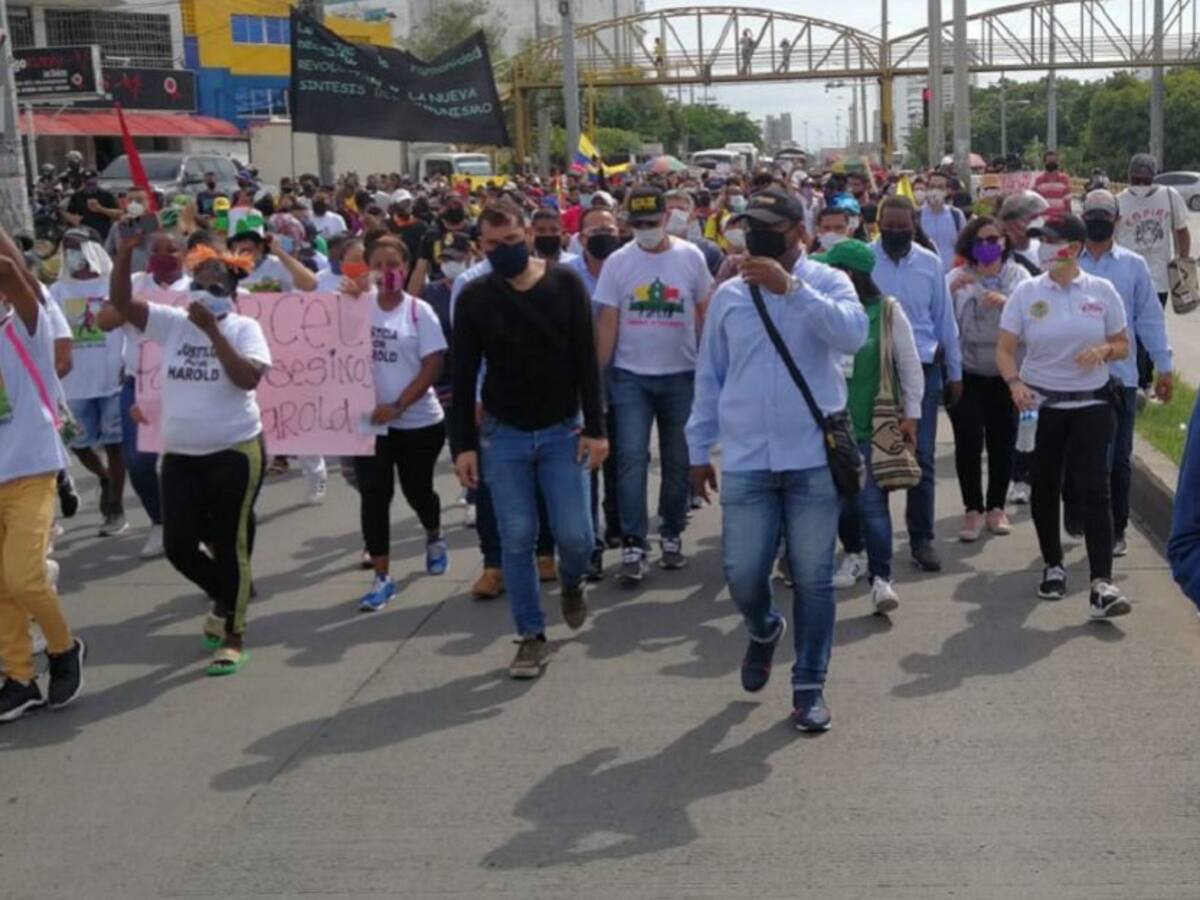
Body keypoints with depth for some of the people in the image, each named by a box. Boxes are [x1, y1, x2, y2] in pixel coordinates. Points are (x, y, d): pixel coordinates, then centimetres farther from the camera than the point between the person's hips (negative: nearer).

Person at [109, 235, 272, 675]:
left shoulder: (243, 328, -6)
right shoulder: (172, 321, 3)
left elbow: (248, 378, -21)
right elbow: (122, 303, -6)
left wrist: (213, 330, -21)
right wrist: (125, 253, -19)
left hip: (235, 452, -4)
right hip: (180, 455, 4)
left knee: (231, 544, 2)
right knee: (178, 545, 6)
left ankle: (233, 635, 15)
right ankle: (227, 597, 35)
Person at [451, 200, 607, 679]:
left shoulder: (565, 284, -5)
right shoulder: (474, 297, -4)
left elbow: (586, 361, -4)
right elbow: (464, 377, -1)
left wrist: (595, 428, -8)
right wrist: (462, 444, -5)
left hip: (563, 431, 0)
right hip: (503, 435, 1)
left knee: (575, 536, -2)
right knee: (517, 540, 2)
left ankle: (572, 583, 32)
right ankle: (531, 635, 14)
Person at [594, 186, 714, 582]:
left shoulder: (691, 257, -1)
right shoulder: (617, 262, -3)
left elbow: (705, 315, 4)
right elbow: (607, 322, -2)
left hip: (681, 374, 1)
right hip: (631, 376, -1)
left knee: (677, 460, 11)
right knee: (632, 458, -7)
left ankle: (672, 535, 25)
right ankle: (633, 545, -3)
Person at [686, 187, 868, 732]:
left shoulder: (826, 283, 1)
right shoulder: (728, 295, 7)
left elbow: (852, 334, -21)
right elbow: (709, 376, 13)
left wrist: (791, 287, -26)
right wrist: (699, 449, 12)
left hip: (814, 459, -2)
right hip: (745, 462, 2)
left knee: (813, 578, 5)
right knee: (742, 576, 2)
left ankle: (809, 684, 21)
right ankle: (764, 630, 37)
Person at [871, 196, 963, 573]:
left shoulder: (930, 263, 4)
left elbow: (944, 319, 9)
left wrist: (955, 372, 10)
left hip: (923, 369, 2)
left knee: (922, 458, 4)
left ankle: (922, 539, 14)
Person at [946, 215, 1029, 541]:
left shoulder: (1018, 276, 6)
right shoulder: (957, 277, 2)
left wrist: (1008, 303, -24)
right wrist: (950, 290, -23)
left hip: (1006, 373, 2)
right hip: (966, 373, -1)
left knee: (1003, 441, 7)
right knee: (968, 441, -6)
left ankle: (997, 507, 22)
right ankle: (973, 509, 5)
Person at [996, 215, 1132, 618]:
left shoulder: (1101, 291, -1)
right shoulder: (1026, 292, -2)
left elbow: (1123, 346, 8)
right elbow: (1005, 350, -3)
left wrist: (1105, 350, -15)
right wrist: (1015, 383, -21)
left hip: (1091, 403, -1)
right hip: (1041, 403, 1)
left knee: (1094, 489, -9)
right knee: (1045, 488, 11)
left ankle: (1101, 584, -13)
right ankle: (1053, 566, 31)